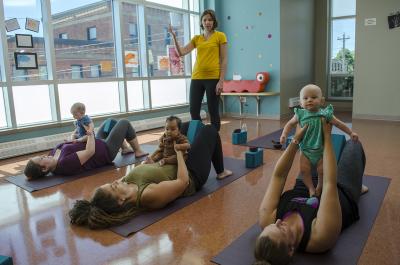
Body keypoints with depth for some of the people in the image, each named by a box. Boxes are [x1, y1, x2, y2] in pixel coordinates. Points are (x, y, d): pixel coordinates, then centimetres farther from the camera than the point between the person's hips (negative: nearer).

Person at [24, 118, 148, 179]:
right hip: (106, 151, -9)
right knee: (125, 123, 2)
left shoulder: (53, 154, -11)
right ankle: (138, 151, 21)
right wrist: (90, 133, -23)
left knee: (109, 122, 25)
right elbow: (90, 151, -37)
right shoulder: (65, 163, -39)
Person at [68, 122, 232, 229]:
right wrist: (179, 152, -25)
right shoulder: (150, 195, -44)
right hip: (192, 176, -6)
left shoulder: (127, 183, -23)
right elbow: (183, 181, -34)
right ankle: (221, 172, 30)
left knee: (187, 126, 19)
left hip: (170, 164, 7)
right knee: (210, 130, 5)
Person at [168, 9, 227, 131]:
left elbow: (224, 60, -3)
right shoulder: (196, 38, 14)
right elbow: (181, 52, 7)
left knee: (213, 112, 1)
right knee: (193, 111, 4)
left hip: (213, 78, -4)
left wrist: (221, 80, -11)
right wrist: (174, 37, -6)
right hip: (197, 78, 5)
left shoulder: (220, 36, 2)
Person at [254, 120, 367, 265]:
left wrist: (295, 140, -31)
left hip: (305, 188, 3)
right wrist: (327, 137, -36)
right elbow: (330, 184, -42)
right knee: (353, 144, 11)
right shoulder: (321, 235, -47)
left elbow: (278, 176, -30)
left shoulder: (267, 219, -36)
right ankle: (358, 186, 44)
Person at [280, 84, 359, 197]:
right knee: (304, 169, -9)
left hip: (321, 150, 0)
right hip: (305, 149, 1)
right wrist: (284, 135, -10)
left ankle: (319, 188, 27)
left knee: (322, 171, 0)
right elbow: (290, 124, 4)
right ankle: (311, 188, 13)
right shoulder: (300, 114, -7)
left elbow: (339, 124, 1)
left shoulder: (325, 114, -9)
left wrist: (351, 133, 2)